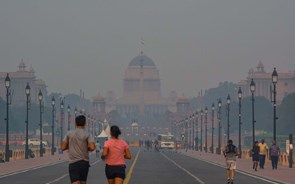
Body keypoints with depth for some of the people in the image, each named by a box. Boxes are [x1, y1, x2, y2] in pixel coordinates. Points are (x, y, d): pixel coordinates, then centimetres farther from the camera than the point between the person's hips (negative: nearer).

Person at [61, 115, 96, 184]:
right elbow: (92, 147, -14)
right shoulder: (87, 135, -2)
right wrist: (87, 148, 8)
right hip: (84, 162, 1)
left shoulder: (69, 134, 2)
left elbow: (63, 147, 4)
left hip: (73, 163, -1)